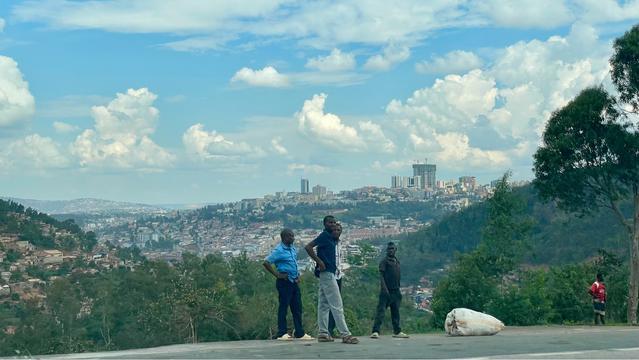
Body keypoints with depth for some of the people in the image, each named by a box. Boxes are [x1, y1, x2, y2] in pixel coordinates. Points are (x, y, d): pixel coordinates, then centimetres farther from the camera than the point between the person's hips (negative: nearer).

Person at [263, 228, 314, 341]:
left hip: (294, 282, 8)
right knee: (283, 307, -3)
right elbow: (266, 262, -18)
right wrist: (277, 274, -17)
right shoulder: (279, 250, -11)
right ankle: (282, 333, 3)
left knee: (297, 308, 8)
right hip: (284, 282, -8)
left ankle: (300, 333, 12)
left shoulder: (293, 249, 14)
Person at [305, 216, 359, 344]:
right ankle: (345, 334, -12)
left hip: (328, 273, 10)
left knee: (324, 304, 10)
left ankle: (323, 333, 13)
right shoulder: (324, 235, -11)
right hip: (327, 272, -10)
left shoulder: (331, 237, 16)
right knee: (337, 305, -11)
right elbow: (308, 247, -20)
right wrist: (319, 262, -20)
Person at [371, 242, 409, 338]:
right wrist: (384, 288, -25)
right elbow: (381, 275, -13)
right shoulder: (384, 261, -4)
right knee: (381, 310, -12)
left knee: (396, 311, 12)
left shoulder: (397, 262, 18)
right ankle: (375, 331, -18)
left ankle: (397, 331, 21)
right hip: (386, 291, -7)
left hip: (395, 291, 7)